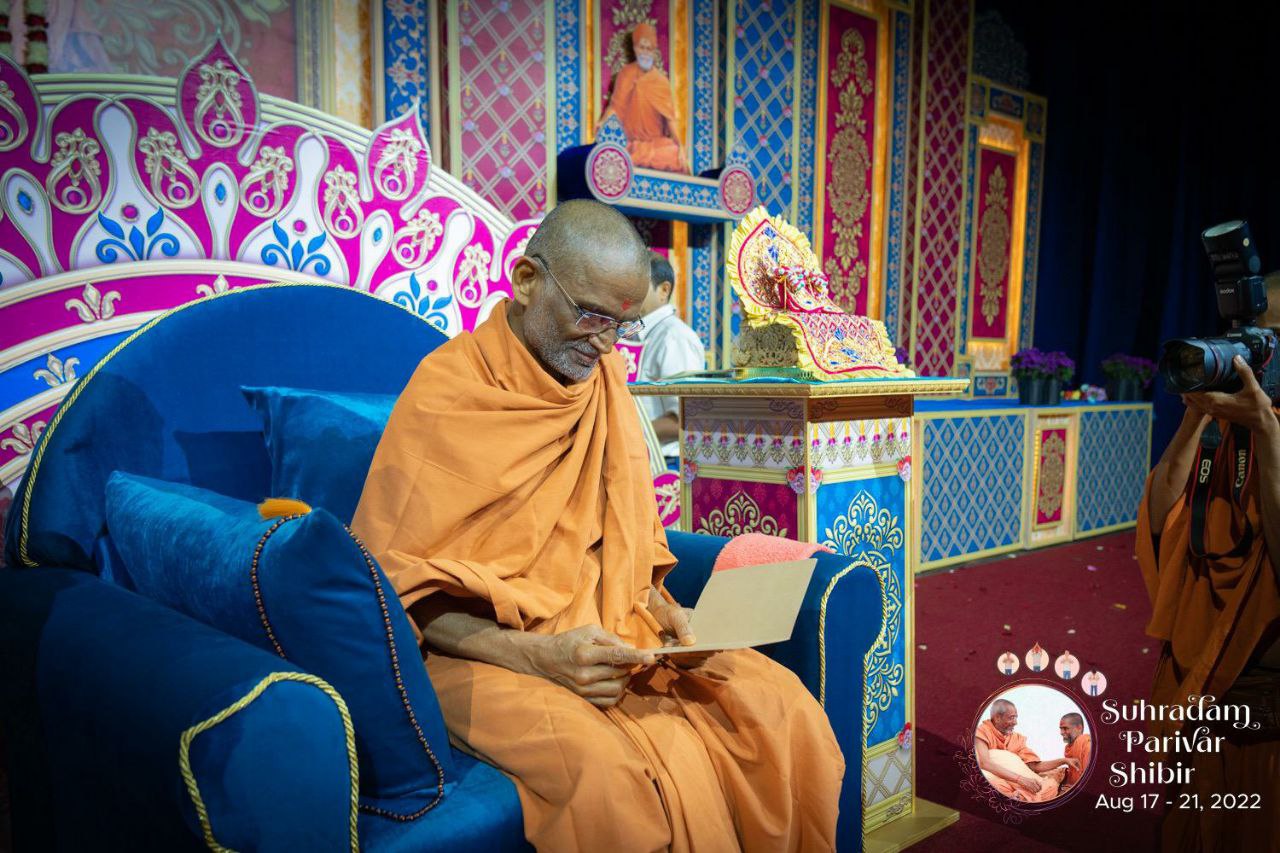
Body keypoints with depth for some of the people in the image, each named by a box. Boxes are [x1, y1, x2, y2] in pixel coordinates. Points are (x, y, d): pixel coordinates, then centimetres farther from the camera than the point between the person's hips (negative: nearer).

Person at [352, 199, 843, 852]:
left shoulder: (603, 375, 9)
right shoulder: (447, 389, -9)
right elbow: (397, 588, -11)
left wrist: (659, 606, -3)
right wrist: (534, 656, -23)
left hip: (607, 627, 6)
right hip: (486, 646, -5)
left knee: (785, 711, -14)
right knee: (608, 772, -34)